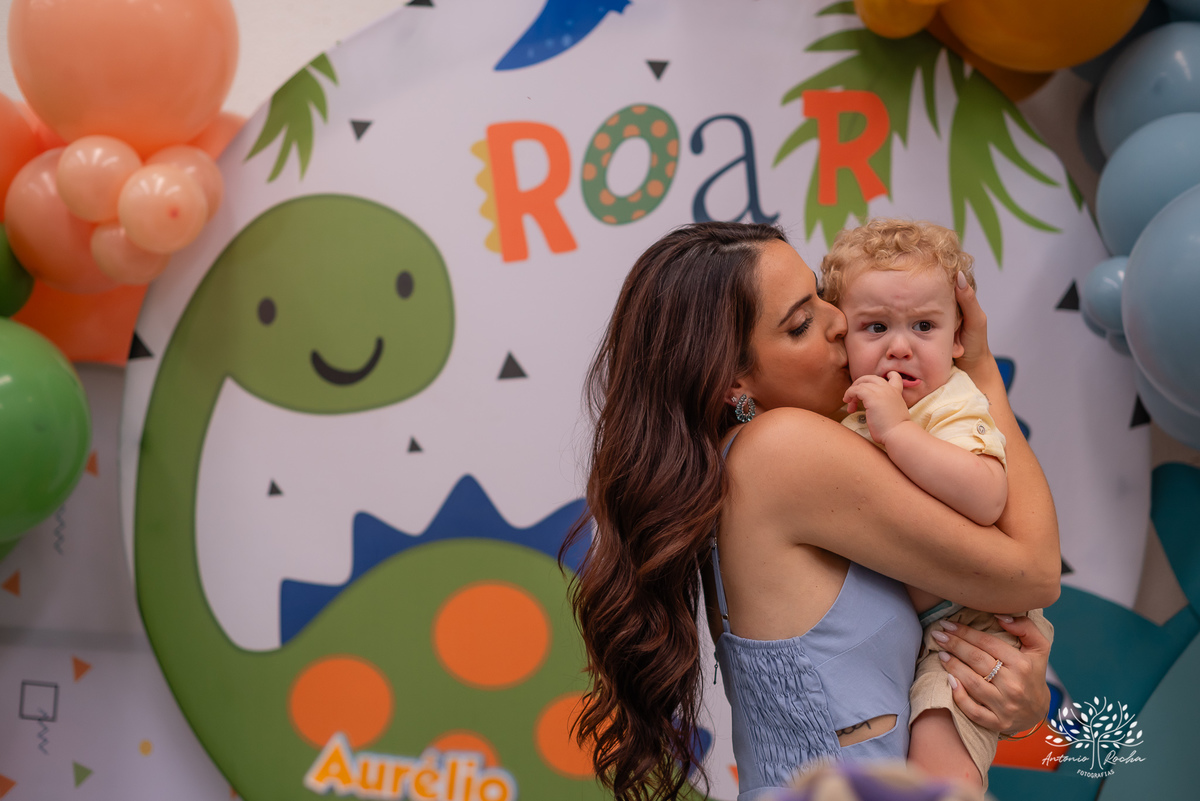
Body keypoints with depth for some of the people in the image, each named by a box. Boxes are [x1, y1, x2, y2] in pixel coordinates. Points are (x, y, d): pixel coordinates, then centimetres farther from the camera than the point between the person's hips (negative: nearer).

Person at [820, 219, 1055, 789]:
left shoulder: (952, 410, -20)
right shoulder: (854, 410, 5)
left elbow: (985, 499, -42)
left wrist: (897, 429, -41)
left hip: (966, 627, -9)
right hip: (892, 623, 9)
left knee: (937, 756, -22)